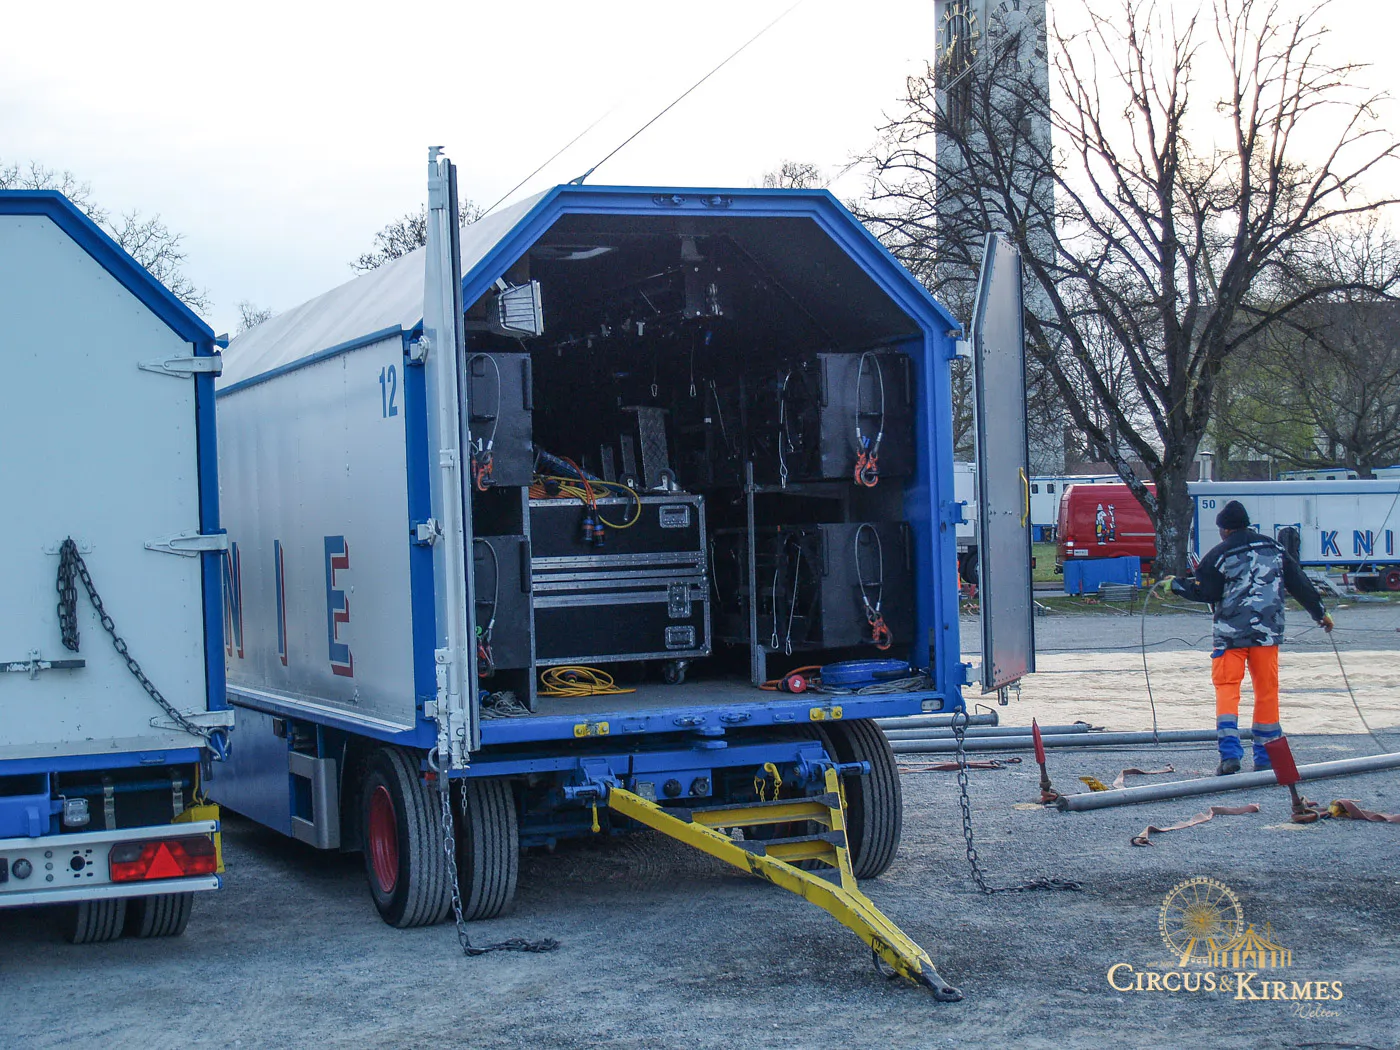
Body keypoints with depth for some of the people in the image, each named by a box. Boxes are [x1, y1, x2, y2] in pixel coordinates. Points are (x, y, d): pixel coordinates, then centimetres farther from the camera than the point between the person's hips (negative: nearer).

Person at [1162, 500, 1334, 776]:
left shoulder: (1219, 554, -3)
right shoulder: (1275, 549, 10)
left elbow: (1203, 591, -5)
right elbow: (1300, 584, 14)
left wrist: (1175, 584, 11)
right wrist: (1320, 614, 25)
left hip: (1231, 634, -3)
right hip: (1267, 632, 3)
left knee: (1226, 687, 0)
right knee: (1267, 690, 10)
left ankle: (1229, 754, -14)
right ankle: (1265, 757, 13)